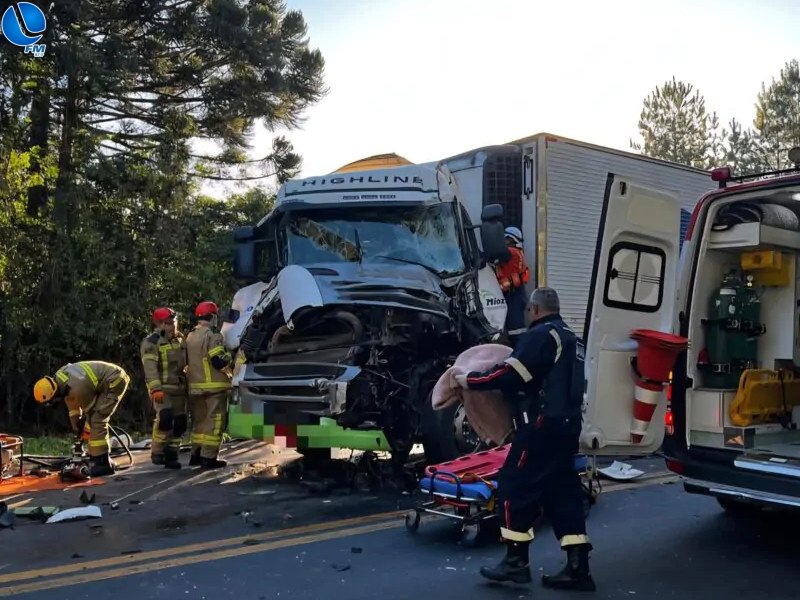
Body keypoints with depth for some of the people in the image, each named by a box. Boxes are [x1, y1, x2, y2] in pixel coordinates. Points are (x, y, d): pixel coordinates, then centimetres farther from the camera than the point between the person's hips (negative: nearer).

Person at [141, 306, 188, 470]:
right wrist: (156, 389, -27)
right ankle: (157, 452, -6)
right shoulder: (151, 342, -6)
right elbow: (150, 367, -16)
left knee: (180, 422, 4)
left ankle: (171, 456, 14)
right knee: (165, 418, -22)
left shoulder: (180, 340, 16)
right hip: (162, 389, -7)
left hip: (179, 388, 7)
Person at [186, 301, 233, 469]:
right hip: (214, 386, -8)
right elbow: (219, 360, -18)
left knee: (199, 420, 17)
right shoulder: (212, 335, -12)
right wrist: (229, 359, 0)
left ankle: (196, 455, 22)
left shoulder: (190, 336, 15)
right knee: (214, 420, -4)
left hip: (195, 386, 8)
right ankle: (208, 457, -6)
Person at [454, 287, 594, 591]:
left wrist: (469, 380, -6)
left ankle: (516, 561, 4)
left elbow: (510, 374, -17)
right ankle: (578, 568, 11)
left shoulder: (540, 335, -11)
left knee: (515, 484, -1)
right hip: (566, 424, 9)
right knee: (562, 490, 11)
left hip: (543, 424, -9)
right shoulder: (568, 337, 18)